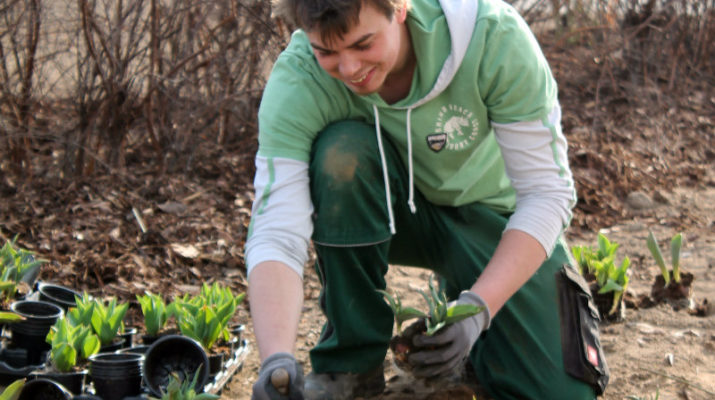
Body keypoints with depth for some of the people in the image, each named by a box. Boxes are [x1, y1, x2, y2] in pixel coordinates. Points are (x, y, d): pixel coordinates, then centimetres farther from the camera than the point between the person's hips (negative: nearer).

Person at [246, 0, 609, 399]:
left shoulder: (492, 35, -30)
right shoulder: (296, 80, -28)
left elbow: (547, 192, -25)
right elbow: (275, 234, -34)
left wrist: (477, 307, -37)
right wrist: (277, 360, -51)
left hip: (489, 213, -1)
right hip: (387, 215, 1)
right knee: (342, 150, -34)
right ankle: (351, 355, -14)